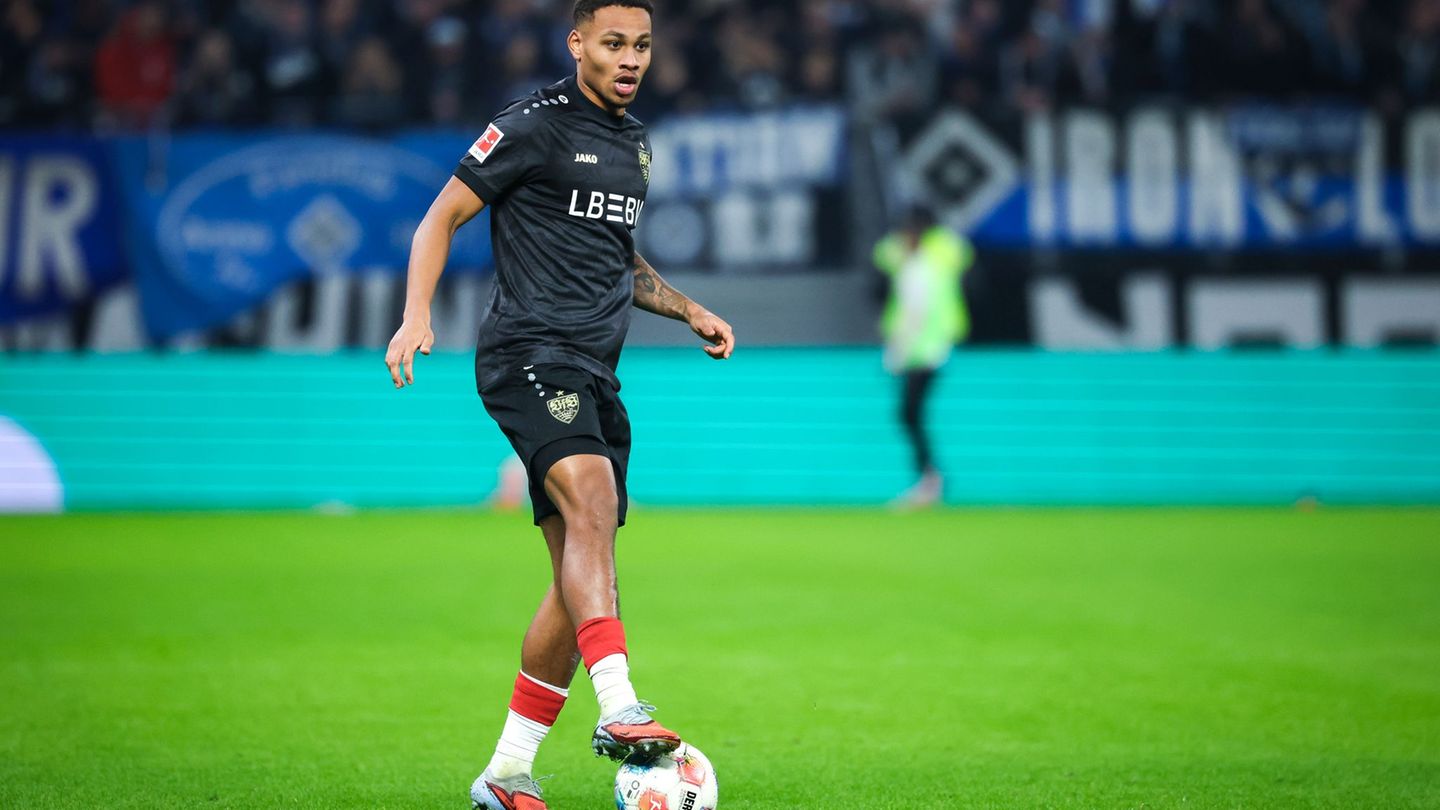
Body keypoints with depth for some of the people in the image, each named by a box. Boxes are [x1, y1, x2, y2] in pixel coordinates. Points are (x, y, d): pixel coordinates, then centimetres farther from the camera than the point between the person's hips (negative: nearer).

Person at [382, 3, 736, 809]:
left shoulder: (634, 143, 20)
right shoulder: (534, 125, -3)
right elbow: (443, 215, -3)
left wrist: (690, 310, 19)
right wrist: (417, 314, -17)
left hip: (594, 373, 8)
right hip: (530, 349, -8)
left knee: (582, 572, 5)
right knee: (592, 497, -31)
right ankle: (619, 709, -44)